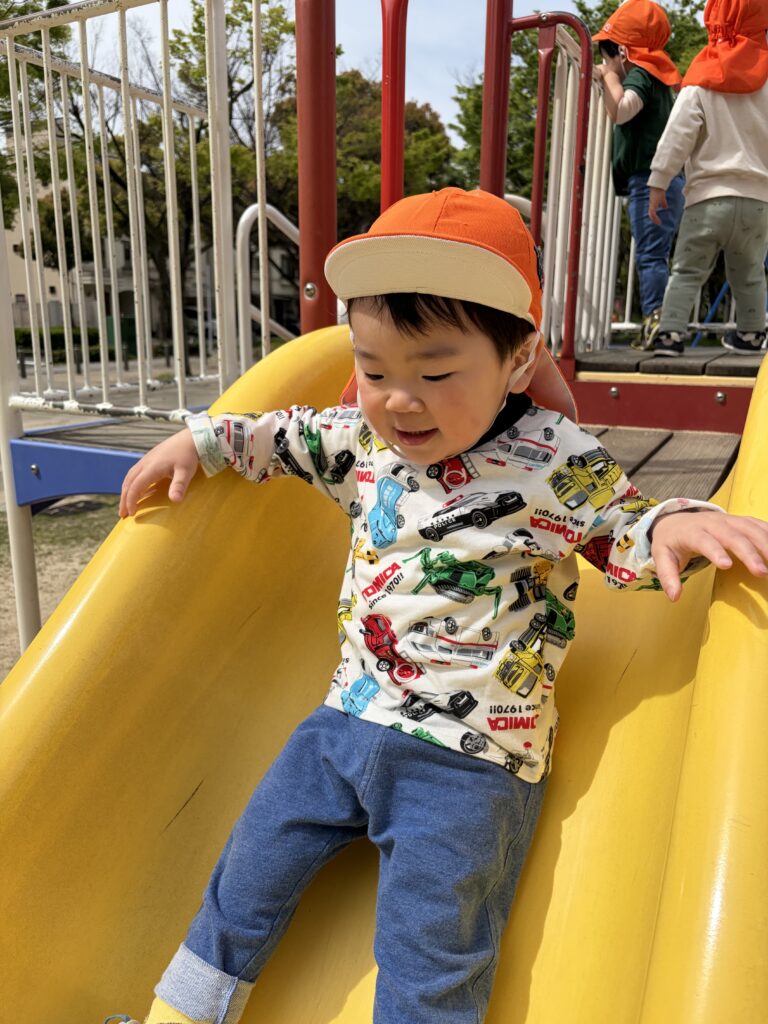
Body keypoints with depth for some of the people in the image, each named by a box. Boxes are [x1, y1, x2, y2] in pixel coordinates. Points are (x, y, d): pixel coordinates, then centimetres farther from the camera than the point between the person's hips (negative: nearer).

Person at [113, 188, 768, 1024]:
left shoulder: (555, 460, -11)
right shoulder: (363, 440, 3)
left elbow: (621, 532, 1)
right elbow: (287, 436, 20)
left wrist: (676, 525, -19)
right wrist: (196, 440, 16)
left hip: (470, 757, -5)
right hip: (349, 715, 6)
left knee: (426, 955, -3)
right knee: (251, 870, 15)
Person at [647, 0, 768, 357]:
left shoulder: (700, 81, 0)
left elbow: (677, 136, -7)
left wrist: (658, 183, -4)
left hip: (709, 196, -2)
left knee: (687, 271, 1)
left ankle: (669, 332, -12)